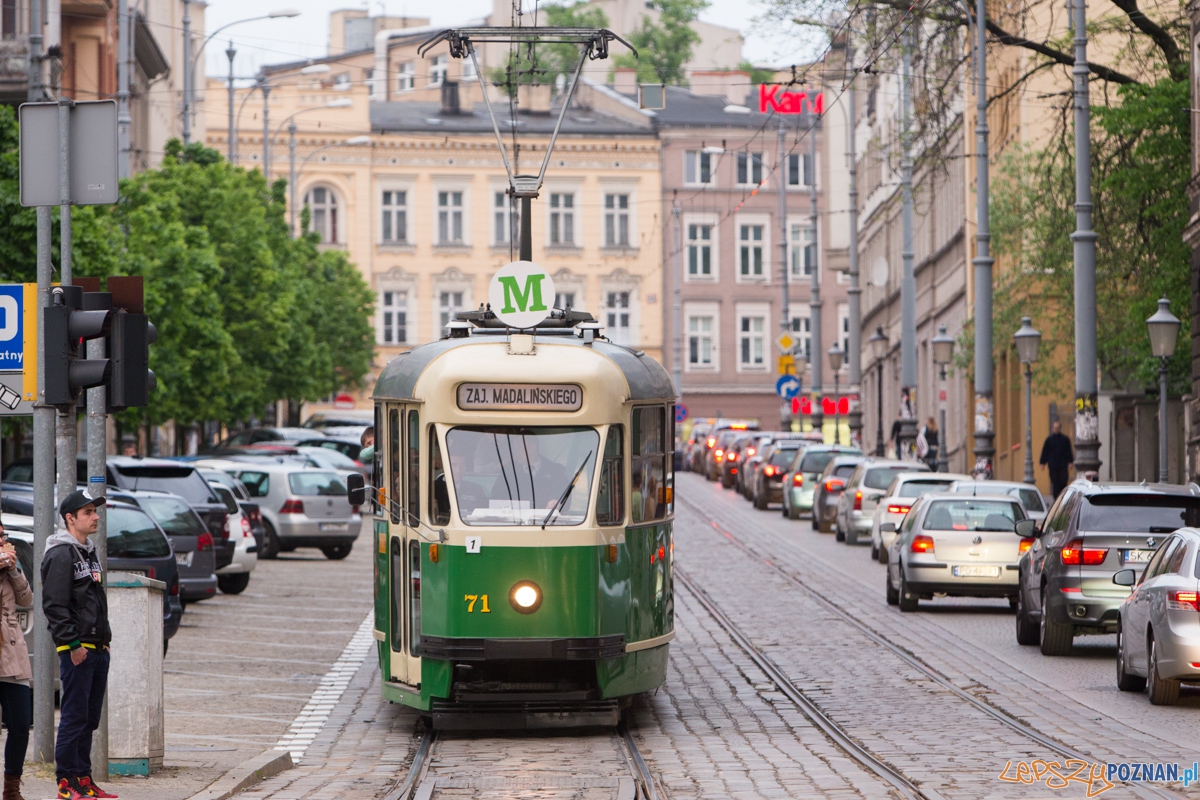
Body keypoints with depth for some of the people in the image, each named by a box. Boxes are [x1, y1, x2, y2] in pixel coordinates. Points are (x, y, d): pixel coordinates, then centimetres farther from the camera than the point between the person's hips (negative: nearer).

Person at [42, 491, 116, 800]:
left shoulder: (89, 552, 19)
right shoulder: (61, 555, -11)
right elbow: (54, 605, -17)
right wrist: (73, 644, -20)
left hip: (98, 648, 9)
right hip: (77, 651, -9)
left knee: (90, 718, 11)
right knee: (74, 717, -7)